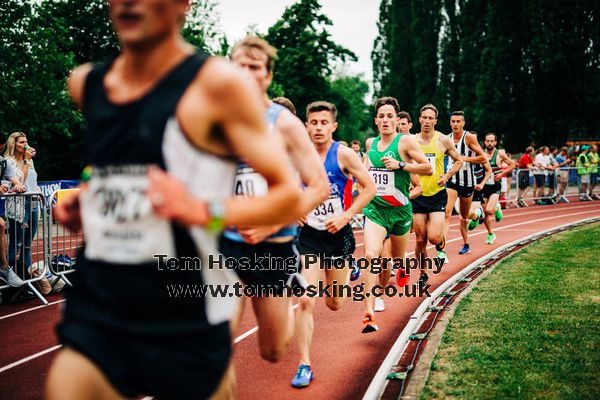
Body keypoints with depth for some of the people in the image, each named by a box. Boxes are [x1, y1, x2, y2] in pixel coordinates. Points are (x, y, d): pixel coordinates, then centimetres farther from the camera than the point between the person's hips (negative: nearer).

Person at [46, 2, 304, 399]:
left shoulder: (217, 83, -10)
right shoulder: (86, 83, 9)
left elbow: (290, 198, -10)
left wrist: (205, 212, -26)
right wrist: (85, 202, 9)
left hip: (186, 321, -4)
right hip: (98, 308, 4)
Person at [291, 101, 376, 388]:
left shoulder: (343, 154, -11)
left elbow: (370, 187, -7)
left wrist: (346, 216, -15)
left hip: (338, 235, -1)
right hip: (309, 235, 1)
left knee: (334, 304, 13)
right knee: (305, 301, -12)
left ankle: (347, 270, 50)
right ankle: (305, 365, -3)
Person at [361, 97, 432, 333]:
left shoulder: (405, 141, -7)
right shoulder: (371, 143, 8)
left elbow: (428, 168, -10)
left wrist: (400, 165, -18)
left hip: (399, 208, -2)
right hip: (374, 208, 2)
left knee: (397, 257, 18)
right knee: (371, 256, -19)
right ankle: (369, 314, -25)